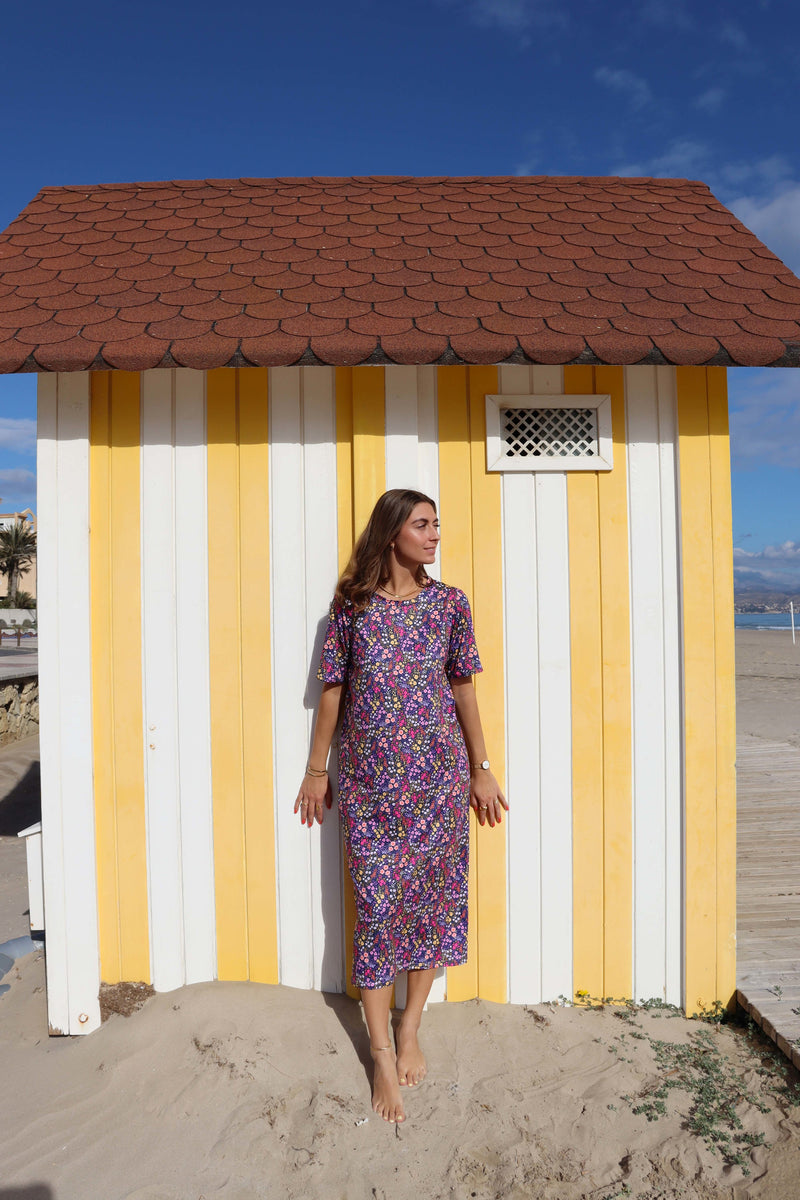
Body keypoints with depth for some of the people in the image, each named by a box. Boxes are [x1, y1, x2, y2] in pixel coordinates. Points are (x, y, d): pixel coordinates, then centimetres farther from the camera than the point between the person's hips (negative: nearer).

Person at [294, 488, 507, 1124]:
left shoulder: (449, 603, 3)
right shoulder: (352, 604, -1)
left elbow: (464, 688, 7)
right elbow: (332, 688, 4)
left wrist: (481, 768, 8)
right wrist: (317, 768, 7)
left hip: (439, 773, 2)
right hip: (371, 778, -1)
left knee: (432, 896, 9)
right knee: (377, 904, 1)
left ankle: (410, 1030, 30)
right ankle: (383, 1056, 16)